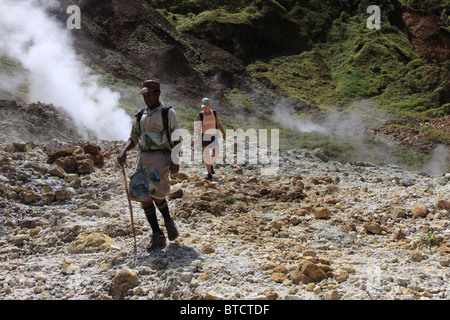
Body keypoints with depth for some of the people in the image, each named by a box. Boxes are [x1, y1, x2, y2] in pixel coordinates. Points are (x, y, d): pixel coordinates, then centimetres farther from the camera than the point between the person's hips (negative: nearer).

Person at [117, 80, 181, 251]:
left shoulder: (168, 113, 3)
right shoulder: (141, 115, 19)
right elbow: (133, 138, 20)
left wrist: (175, 161, -14)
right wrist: (124, 151, 0)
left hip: (160, 156, -6)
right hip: (143, 157, 6)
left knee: (155, 193, -20)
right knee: (143, 196, -3)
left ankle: (168, 221, 10)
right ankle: (157, 236, 4)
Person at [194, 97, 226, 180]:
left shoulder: (214, 113, 1)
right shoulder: (200, 115, -7)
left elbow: (218, 124, 8)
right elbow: (197, 127, -9)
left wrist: (223, 133, -2)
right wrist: (195, 138, -19)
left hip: (213, 136, 2)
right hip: (204, 136, -2)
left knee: (216, 154, -5)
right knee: (206, 155, -5)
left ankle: (211, 164, 28)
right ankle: (209, 174, 4)